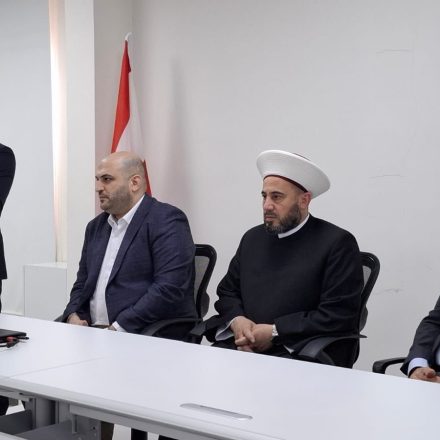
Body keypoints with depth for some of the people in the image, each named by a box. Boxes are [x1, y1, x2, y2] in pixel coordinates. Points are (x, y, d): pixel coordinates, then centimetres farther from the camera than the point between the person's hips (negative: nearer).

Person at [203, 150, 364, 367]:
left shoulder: (337, 243, -3)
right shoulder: (252, 238, 17)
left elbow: (339, 315, -11)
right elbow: (227, 291, 23)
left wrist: (275, 332, -13)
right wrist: (236, 320, -1)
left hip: (299, 355, -5)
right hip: (242, 346, 6)